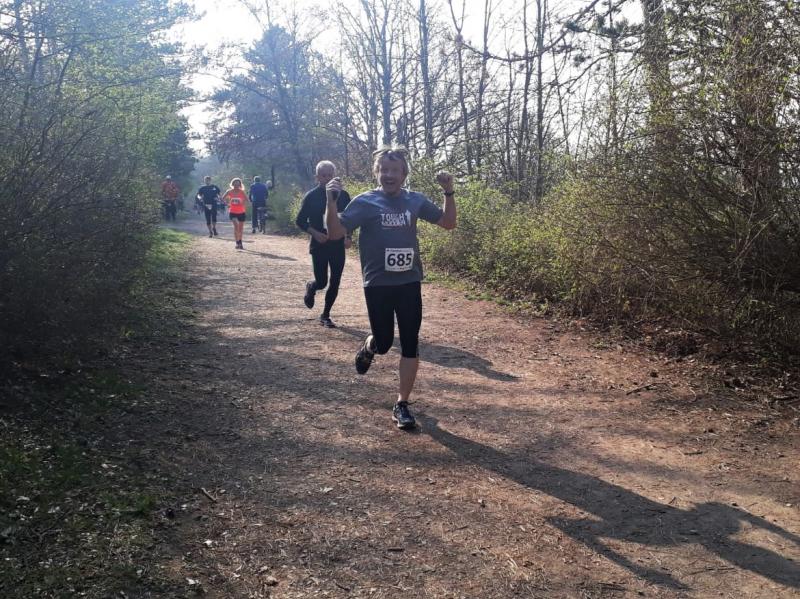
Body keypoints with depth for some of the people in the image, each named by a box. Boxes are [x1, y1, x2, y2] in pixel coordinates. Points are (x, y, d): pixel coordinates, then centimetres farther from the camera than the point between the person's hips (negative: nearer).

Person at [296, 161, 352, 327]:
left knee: (335, 283, 3)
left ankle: (325, 315, 18)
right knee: (321, 282, -5)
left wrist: (348, 237, -6)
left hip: (338, 246, 2)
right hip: (319, 246, -2)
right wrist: (315, 233, -16)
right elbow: (300, 221, -1)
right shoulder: (311, 196, -4)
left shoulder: (342, 195, 2)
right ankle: (310, 288, 32)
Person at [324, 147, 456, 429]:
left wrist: (448, 193, -5)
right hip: (378, 285, -2)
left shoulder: (415, 200, 3)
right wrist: (331, 201, -27)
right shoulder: (365, 202, -6)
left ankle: (402, 405, 14)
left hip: (410, 284, 3)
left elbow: (448, 223, 10)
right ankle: (367, 348, 45)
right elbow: (335, 233, -12)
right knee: (383, 342, 6)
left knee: (410, 345, 1)